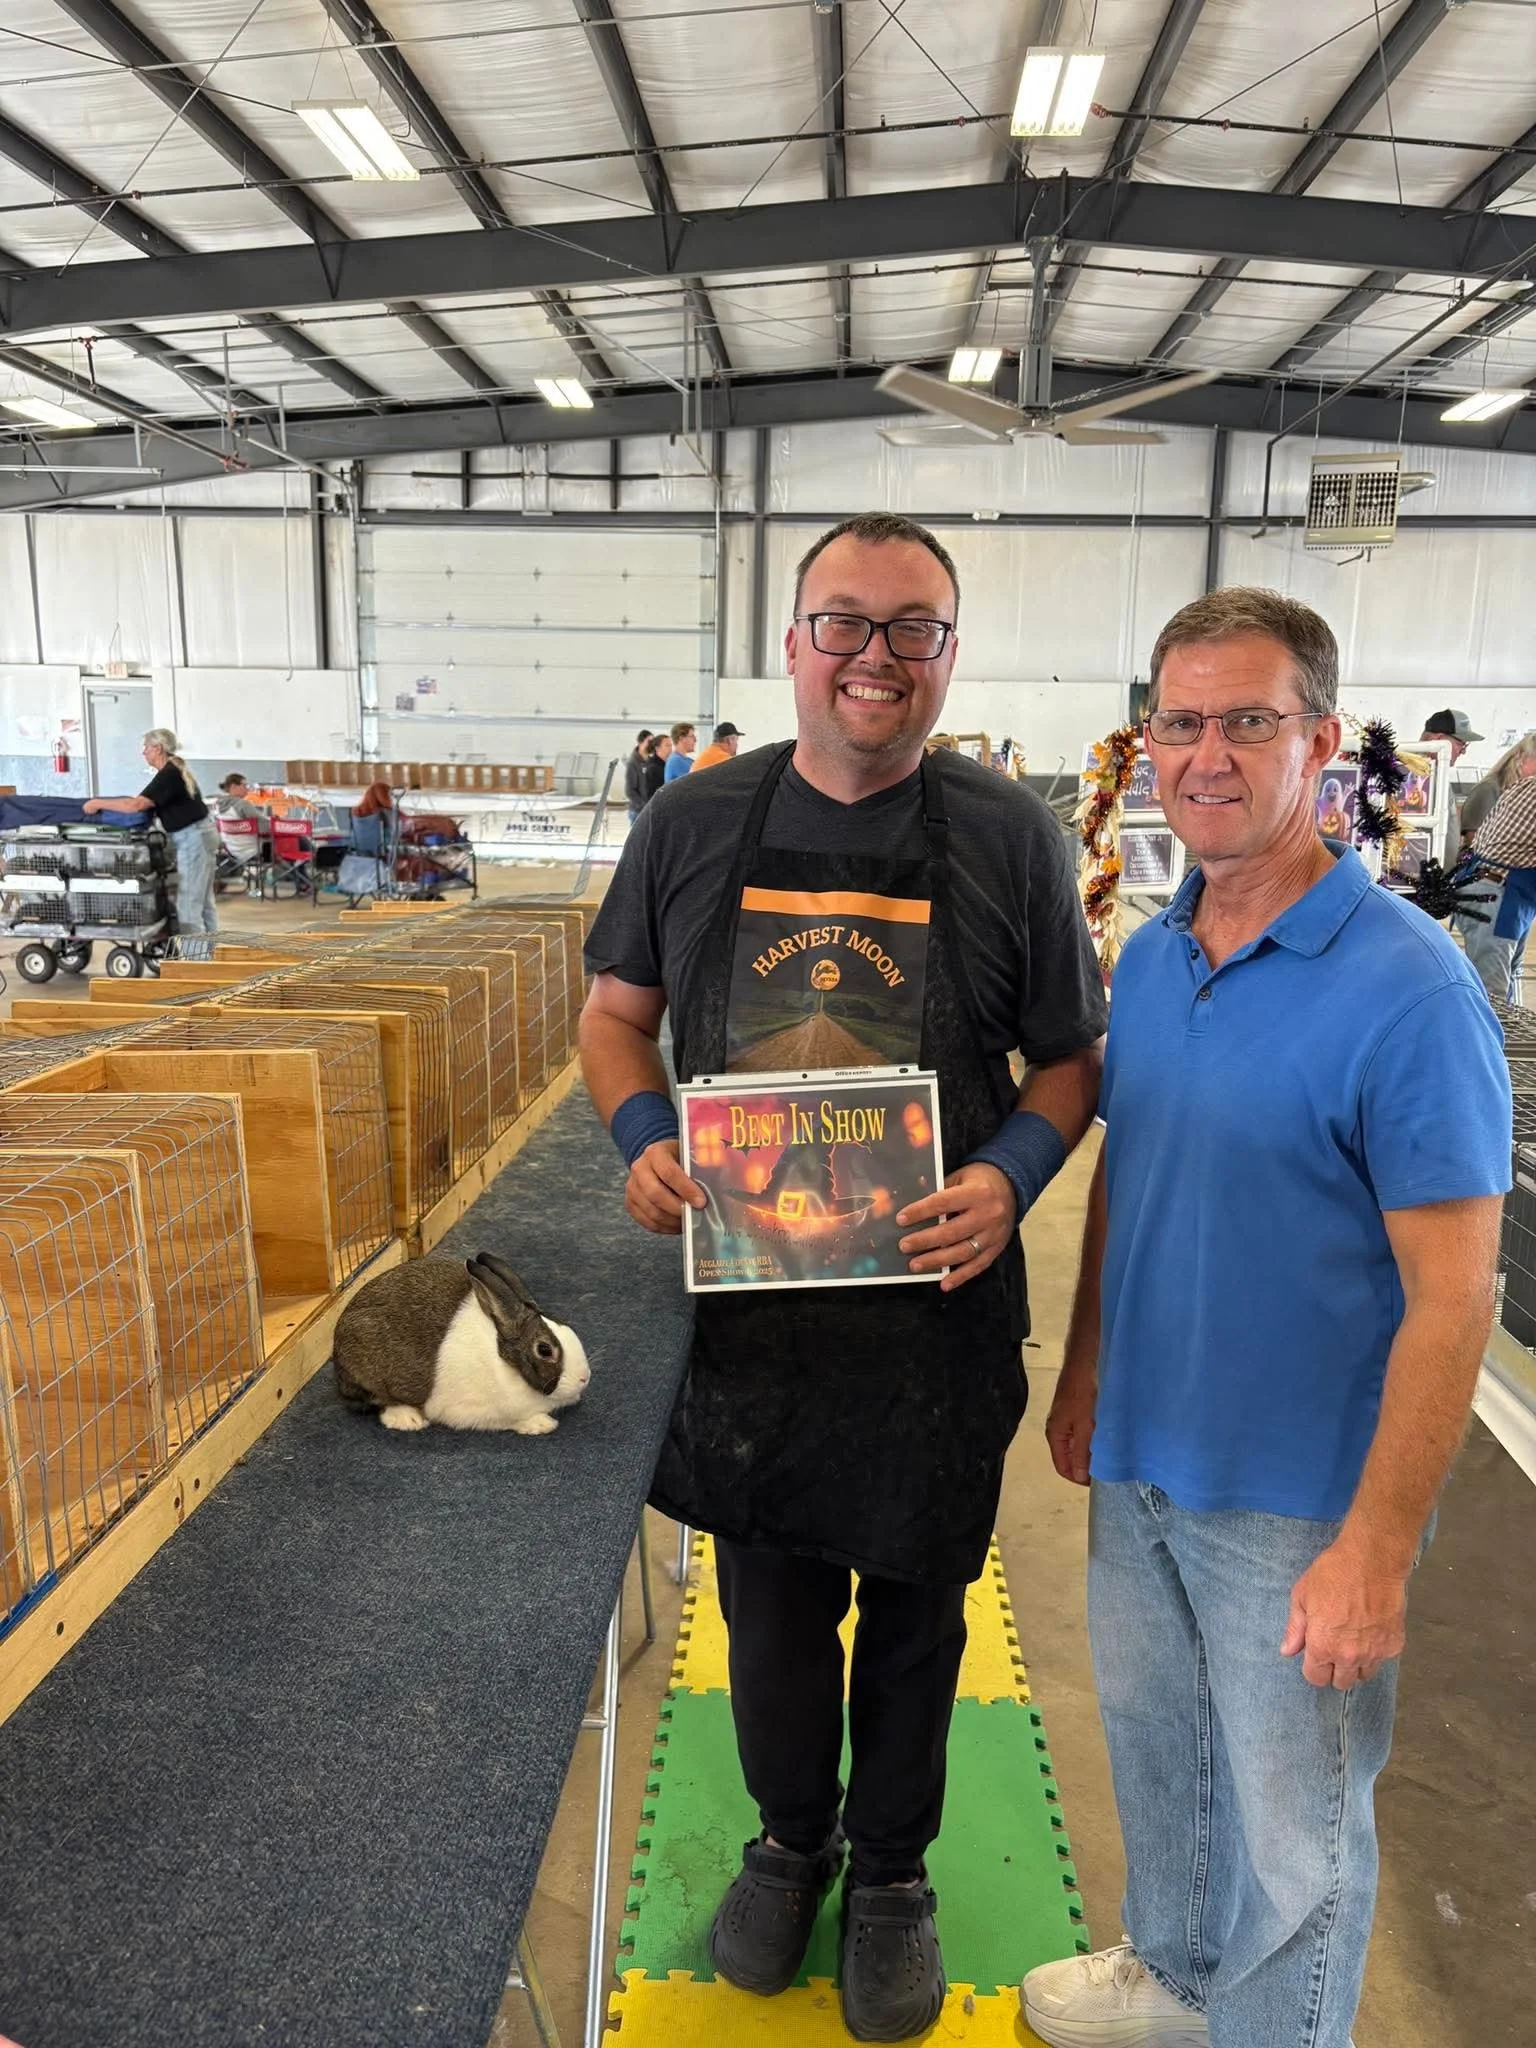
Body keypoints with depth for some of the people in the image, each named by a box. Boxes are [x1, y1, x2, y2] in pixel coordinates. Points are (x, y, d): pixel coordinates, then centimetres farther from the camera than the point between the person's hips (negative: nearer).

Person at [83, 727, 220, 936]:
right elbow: (145, 802, 23)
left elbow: (136, 805, -24)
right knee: (203, 903, 12)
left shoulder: (168, 775, -17)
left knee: (188, 905, -8)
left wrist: (98, 803, -15)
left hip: (194, 839, -10)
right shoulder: (174, 770, 13)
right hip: (198, 835, 10)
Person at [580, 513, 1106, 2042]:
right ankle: (790, 1834, 50)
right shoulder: (693, 822, -2)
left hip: (936, 1303, -1)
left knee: (914, 1611, 19)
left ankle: (891, 1864, 47)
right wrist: (641, 1139, -12)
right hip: (744, 1294, 2)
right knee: (768, 1600, 20)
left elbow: (1071, 1055, 0)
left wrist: (1011, 1173, -19)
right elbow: (617, 1010, 7)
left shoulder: (1009, 837, -6)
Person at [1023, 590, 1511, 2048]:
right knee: (1150, 1741, 26)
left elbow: (1450, 1301, -20)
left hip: (1300, 1500, -6)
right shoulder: (1147, 959, 0)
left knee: (1291, 1823, 15)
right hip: (1140, 1458, 7)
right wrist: (1081, 1377, 12)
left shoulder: (1408, 990, -21)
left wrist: (1375, 1553, -19)